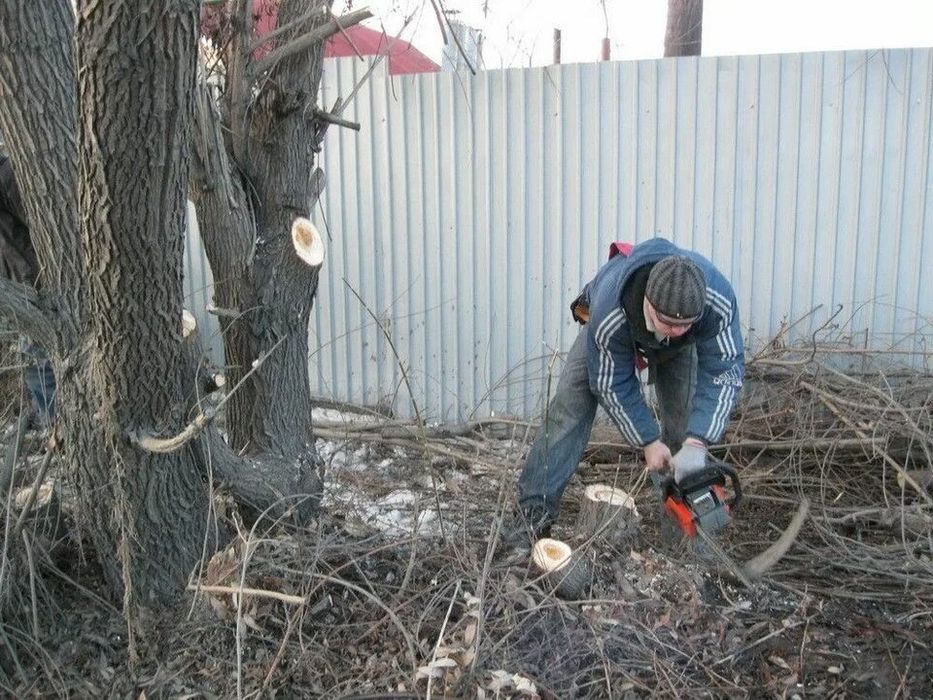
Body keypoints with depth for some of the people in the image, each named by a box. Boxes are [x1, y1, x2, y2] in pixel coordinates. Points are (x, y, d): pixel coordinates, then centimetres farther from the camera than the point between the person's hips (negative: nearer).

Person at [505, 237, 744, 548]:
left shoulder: (718, 299, -42)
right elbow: (612, 385, -29)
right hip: (616, 333, -2)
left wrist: (698, 440, -42)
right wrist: (648, 441, -25)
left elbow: (724, 371, -34)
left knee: (686, 425, -8)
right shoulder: (609, 315, -45)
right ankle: (535, 511, -10)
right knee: (568, 408, -14)